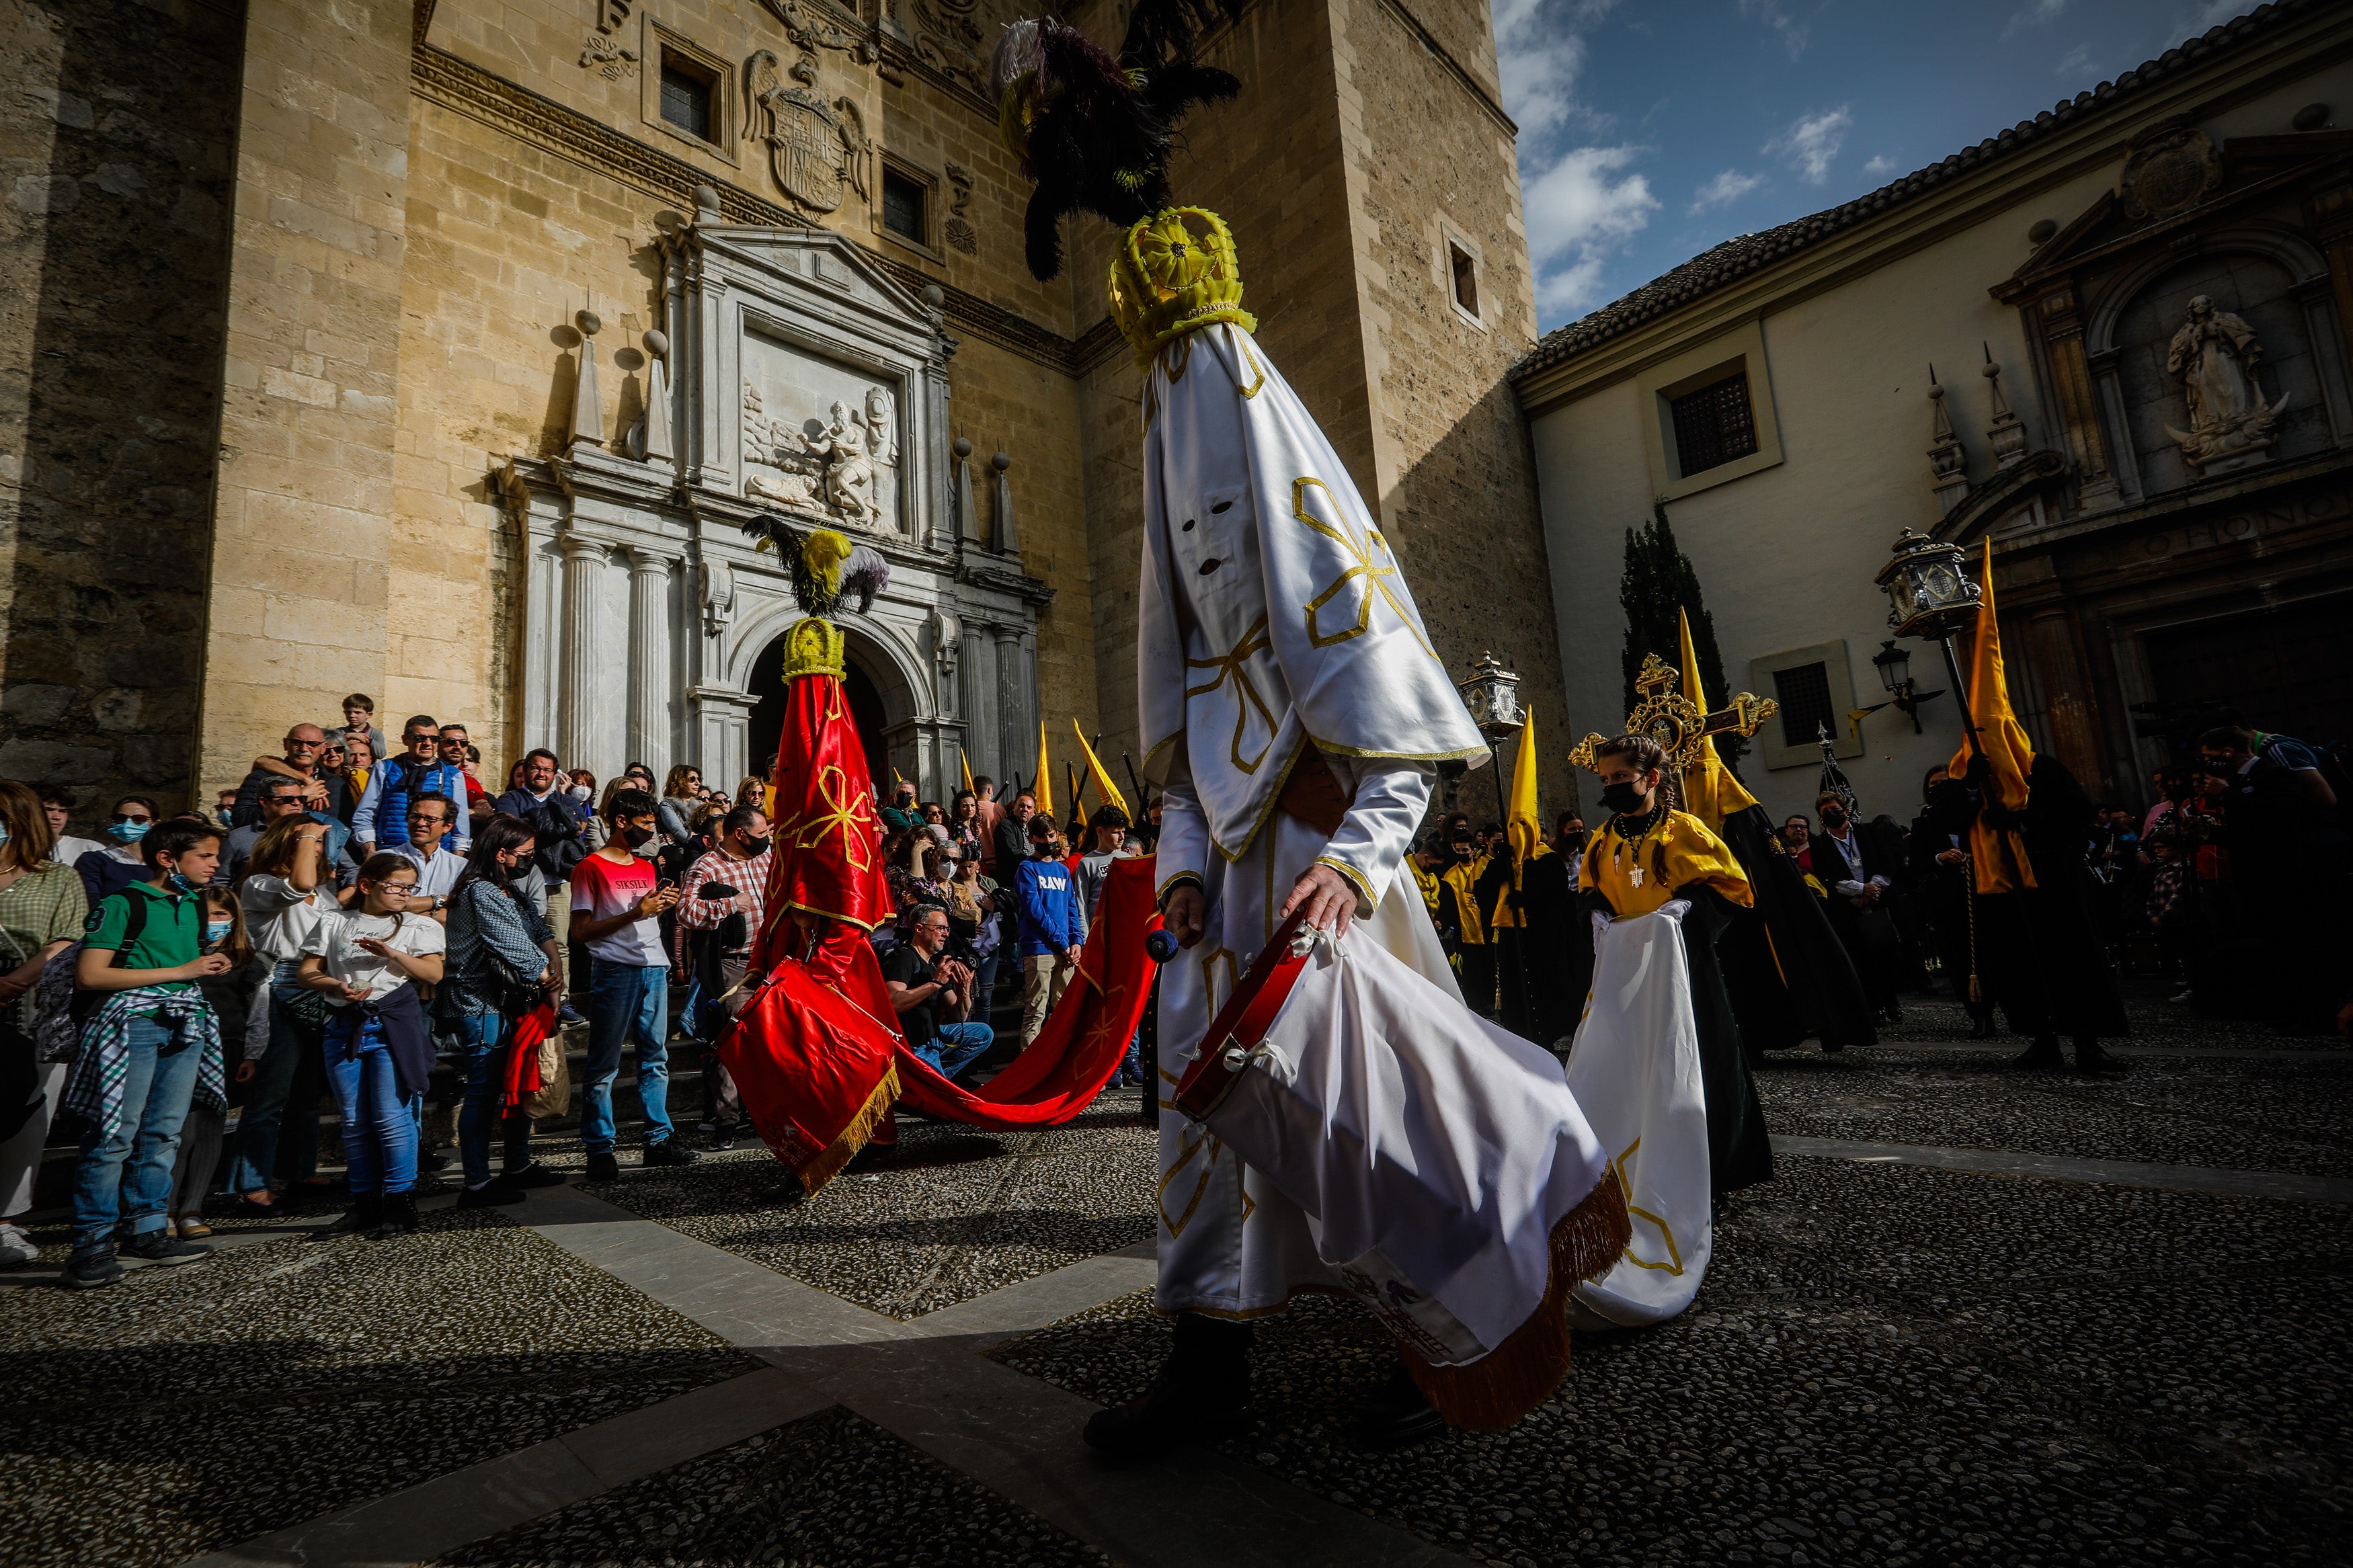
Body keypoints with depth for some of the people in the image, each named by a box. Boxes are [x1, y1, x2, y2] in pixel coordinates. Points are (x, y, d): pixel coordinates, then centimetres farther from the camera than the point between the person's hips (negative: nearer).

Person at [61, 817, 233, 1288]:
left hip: (186, 1025, 7)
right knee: (115, 1135, -5)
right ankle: (91, 1244, 4)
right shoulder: (123, 905, -7)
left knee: (164, 1133, 9)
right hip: (133, 1023, -7)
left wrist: (212, 965, 10)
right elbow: (89, 975, -13)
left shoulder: (196, 904, 15)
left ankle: (147, 1231, 17)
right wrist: (180, 971, -14)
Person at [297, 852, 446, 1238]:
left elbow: (434, 974, -3)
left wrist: (392, 953, -16)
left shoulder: (419, 926, 7)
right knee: (354, 1121, 8)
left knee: (391, 1117, -6)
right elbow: (306, 974, 9)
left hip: (394, 1025, -3)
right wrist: (338, 986, -10)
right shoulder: (334, 924, 12)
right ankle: (365, 1203, 17)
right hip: (344, 1027, 3)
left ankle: (400, 1203, 3)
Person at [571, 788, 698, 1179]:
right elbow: (581, 931, -9)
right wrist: (635, 913, -17)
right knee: (604, 1066, 0)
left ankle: (659, 1139, 16)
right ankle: (599, 1150, 8)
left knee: (656, 1058, 9)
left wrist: (664, 906, 5)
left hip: (654, 968, 7)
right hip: (614, 971, -7)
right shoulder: (590, 868, -4)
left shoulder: (646, 867, 18)